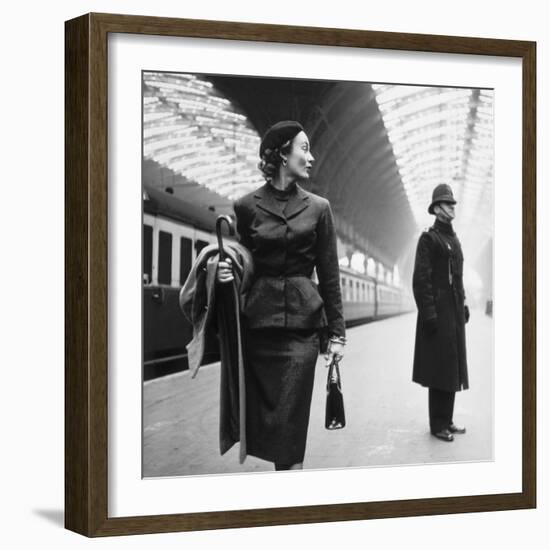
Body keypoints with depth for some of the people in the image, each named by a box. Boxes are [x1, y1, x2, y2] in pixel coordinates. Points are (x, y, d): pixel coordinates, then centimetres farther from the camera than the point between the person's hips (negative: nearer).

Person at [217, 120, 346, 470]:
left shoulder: (318, 208, 6)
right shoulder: (247, 206, 4)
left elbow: (329, 275, 6)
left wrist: (336, 332, 2)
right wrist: (227, 271, -10)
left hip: (302, 323, -1)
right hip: (257, 320, 1)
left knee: (290, 421, -5)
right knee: (262, 414, 3)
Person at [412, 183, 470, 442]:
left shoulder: (454, 239, 16)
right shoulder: (428, 238, -8)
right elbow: (420, 279, -14)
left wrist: (464, 305, 15)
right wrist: (428, 313, -18)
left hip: (454, 311, 8)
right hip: (438, 311, -8)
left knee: (452, 366, 11)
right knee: (439, 365, -5)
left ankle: (447, 419, 19)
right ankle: (438, 424, 2)